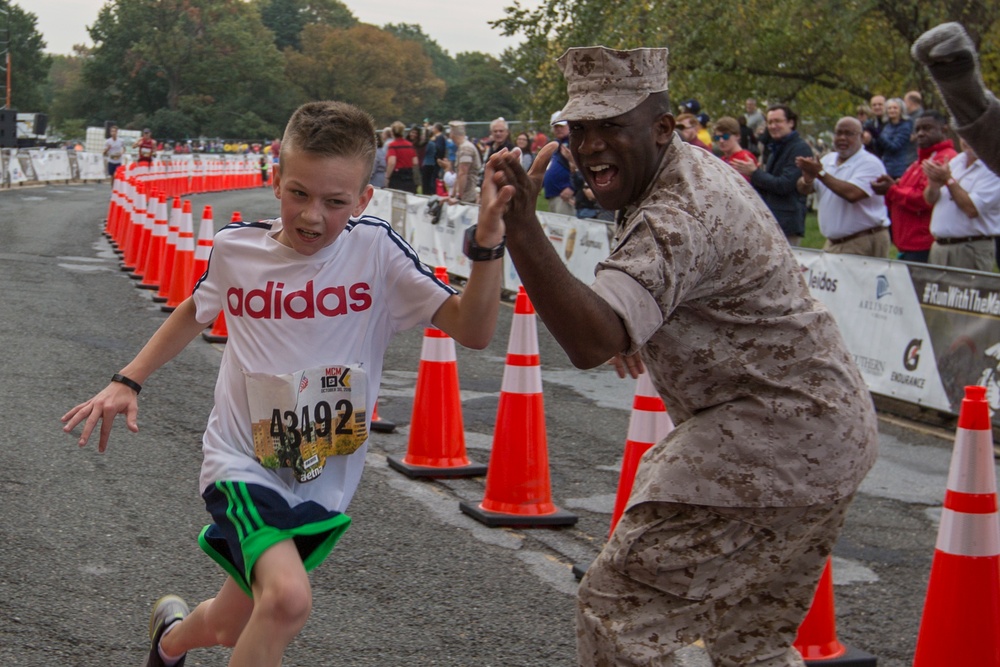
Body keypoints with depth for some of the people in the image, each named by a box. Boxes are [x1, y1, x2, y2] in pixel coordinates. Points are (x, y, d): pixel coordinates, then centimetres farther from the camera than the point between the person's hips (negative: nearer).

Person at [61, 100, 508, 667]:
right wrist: (127, 382, 12)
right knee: (288, 598, -30)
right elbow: (197, 311, 16)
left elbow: (472, 330, -19)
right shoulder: (237, 248, -7)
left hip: (324, 483, 2)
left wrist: (488, 243, -33)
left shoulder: (375, 250, -12)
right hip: (243, 462, -1)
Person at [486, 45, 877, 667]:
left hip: (772, 439, -11)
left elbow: (592, 342, -40)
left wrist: (521, 227, -50)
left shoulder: (679, 217, -25)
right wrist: (640, 331, 19)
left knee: (618, 599, -9)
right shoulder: (698, 167, 8)